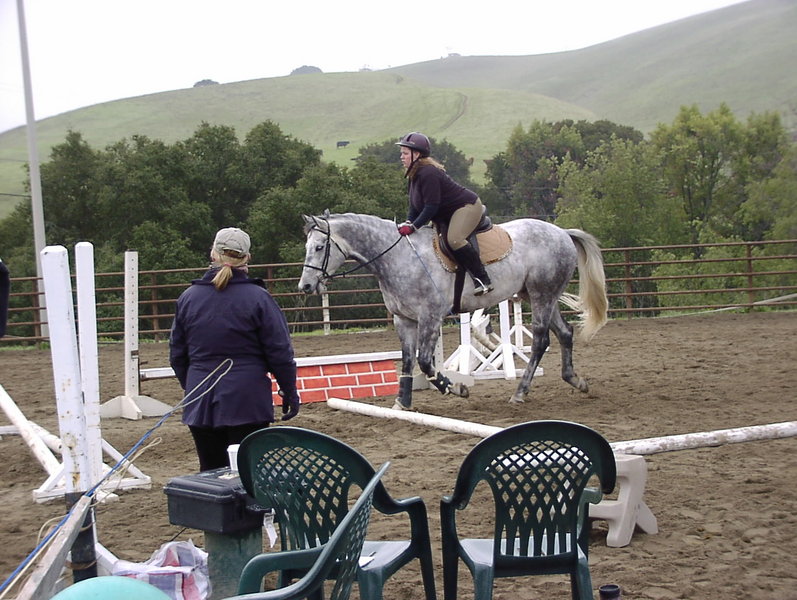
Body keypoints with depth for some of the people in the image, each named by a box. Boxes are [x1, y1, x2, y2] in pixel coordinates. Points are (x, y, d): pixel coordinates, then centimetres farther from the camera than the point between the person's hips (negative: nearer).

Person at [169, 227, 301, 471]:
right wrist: (289, 392, 6)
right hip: (247, 401, -3)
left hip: (201, 404, 4)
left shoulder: (187, 298, 5)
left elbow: (177, 354, 13)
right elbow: (280, 352, -6)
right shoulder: (258, 298, -8)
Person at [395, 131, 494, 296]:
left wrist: (413, 227, -29)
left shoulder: (428, 173, -24)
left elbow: (431, 207, -27)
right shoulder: (414, 175, 9)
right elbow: (415, 206, 8)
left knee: (454, 239, -30)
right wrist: (408, 223, -11)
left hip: (467, 206, -12)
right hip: (448, 213, 12)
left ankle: (483, 279, -24)